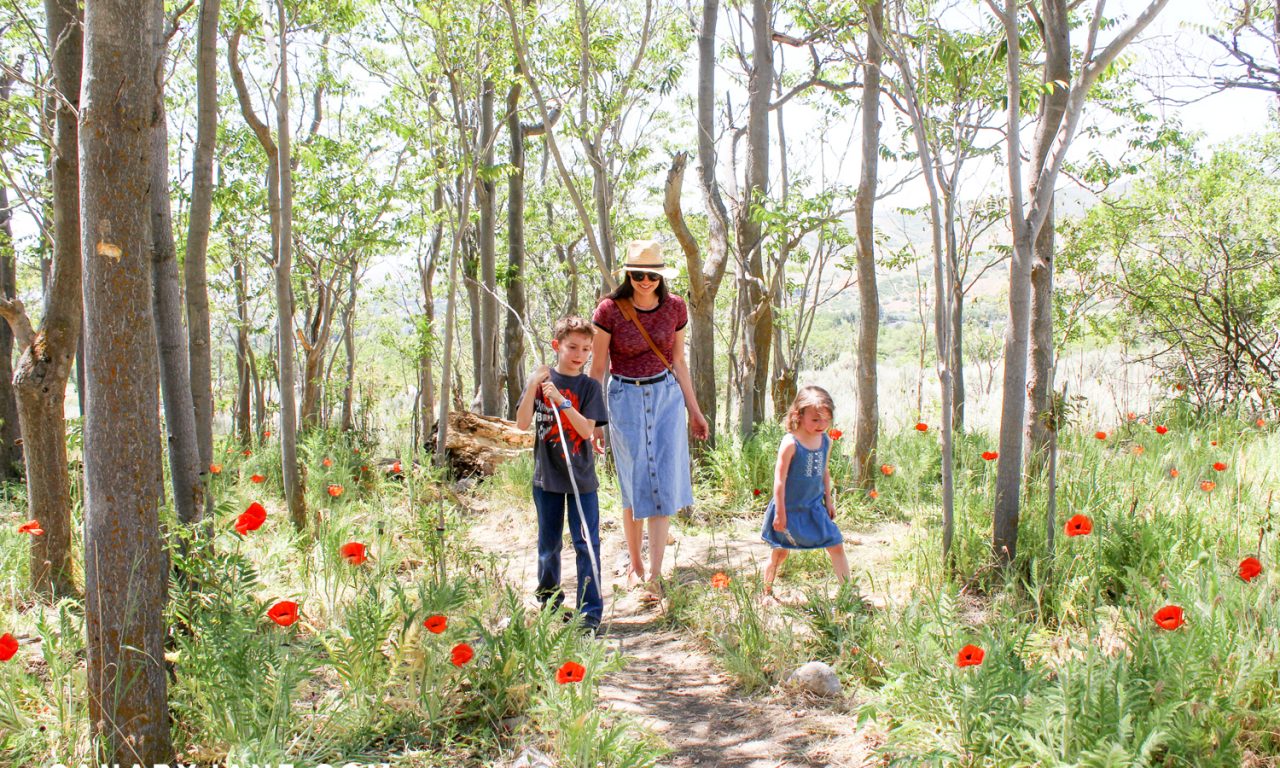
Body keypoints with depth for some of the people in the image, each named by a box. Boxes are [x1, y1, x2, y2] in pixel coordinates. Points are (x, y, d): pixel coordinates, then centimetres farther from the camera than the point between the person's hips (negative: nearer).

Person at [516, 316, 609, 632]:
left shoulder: (590, 386, -3)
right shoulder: (540, 380, 0)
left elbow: (587, 430, -14)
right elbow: (522, 423, -8)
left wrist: (560, 399, -23)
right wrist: (532, 387, -20)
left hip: (581, 477, -1)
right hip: (547, 475, 1)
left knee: (586, 544, -3)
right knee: (549, 544, 14)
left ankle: (590, 612, 3)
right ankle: (549, 600, 34)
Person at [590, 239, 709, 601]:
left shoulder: (675, 307, -2)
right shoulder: (609, 310, -11)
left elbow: (679, 362, 9)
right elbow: (597, 369, -6)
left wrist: (694, 410, 13)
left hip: (666, 397, 2)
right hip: (625, 399, -2)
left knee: (664, 485, -4)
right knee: (634, 487, 7)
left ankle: (655, 576, -1)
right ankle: (635, 565, 26)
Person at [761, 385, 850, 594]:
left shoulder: (826, 441, -1)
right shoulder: (790, 443, -20)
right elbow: (780, 479, -18)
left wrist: (828, 500, 16)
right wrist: (780, 513, -17)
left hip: (815, 508, 5)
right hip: (790, 509, -5)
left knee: (836, 546, 4)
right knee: (780, 552, 9)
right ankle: (766, 592, 27)